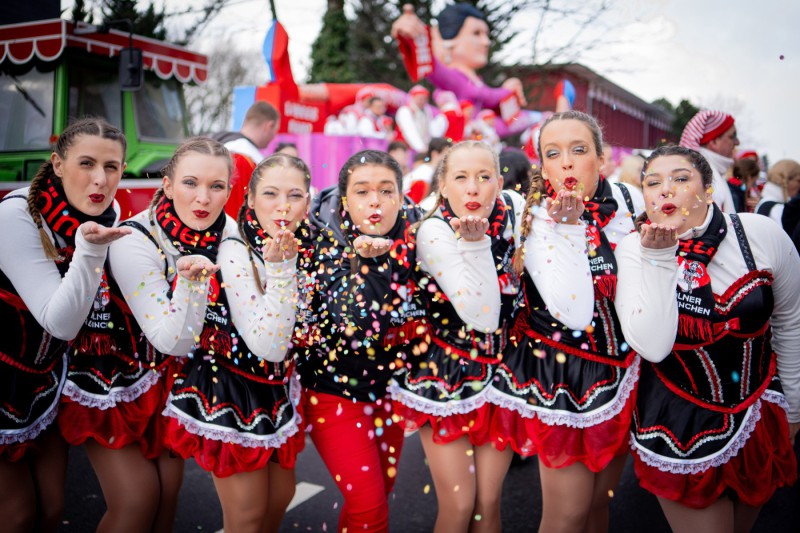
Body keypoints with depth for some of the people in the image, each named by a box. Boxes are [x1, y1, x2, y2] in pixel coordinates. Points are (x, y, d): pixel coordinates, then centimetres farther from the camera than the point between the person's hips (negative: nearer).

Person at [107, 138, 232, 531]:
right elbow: (173, 342, -27)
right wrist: (191, 280, -41)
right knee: (136, 499, -7)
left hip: (176, 379, 4)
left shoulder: (228, 233, -12)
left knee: (169, 489, 8)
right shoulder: (134, 241, -26)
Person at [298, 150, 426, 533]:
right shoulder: (326, 244, -18)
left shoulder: (413, 236, -8)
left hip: (389, 386, 5)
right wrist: (367, 261, -38)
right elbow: (357, 327, -28)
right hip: (336, 386, -4)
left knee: (383, 488, 18)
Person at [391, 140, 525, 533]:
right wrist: (475, 243, -33)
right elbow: (482, 318, -26)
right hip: (445, 378, -3)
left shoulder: (512, 209, -6)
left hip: (500, 375, 3)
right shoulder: (434, 231, -18)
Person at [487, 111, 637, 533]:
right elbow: (576, 315, -28)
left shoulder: (625, 202, -3)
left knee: (600, 499, 18)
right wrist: (569, 229, -29)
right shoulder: (538, 222, -15)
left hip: (619, 369, 5)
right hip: (561, 376, -4)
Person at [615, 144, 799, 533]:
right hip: (680, 424, -3)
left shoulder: (761, 235, -12)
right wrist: (657, 259, -31)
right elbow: (652, 347, -26)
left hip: (760, 416, 3)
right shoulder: (634, 250, -16)